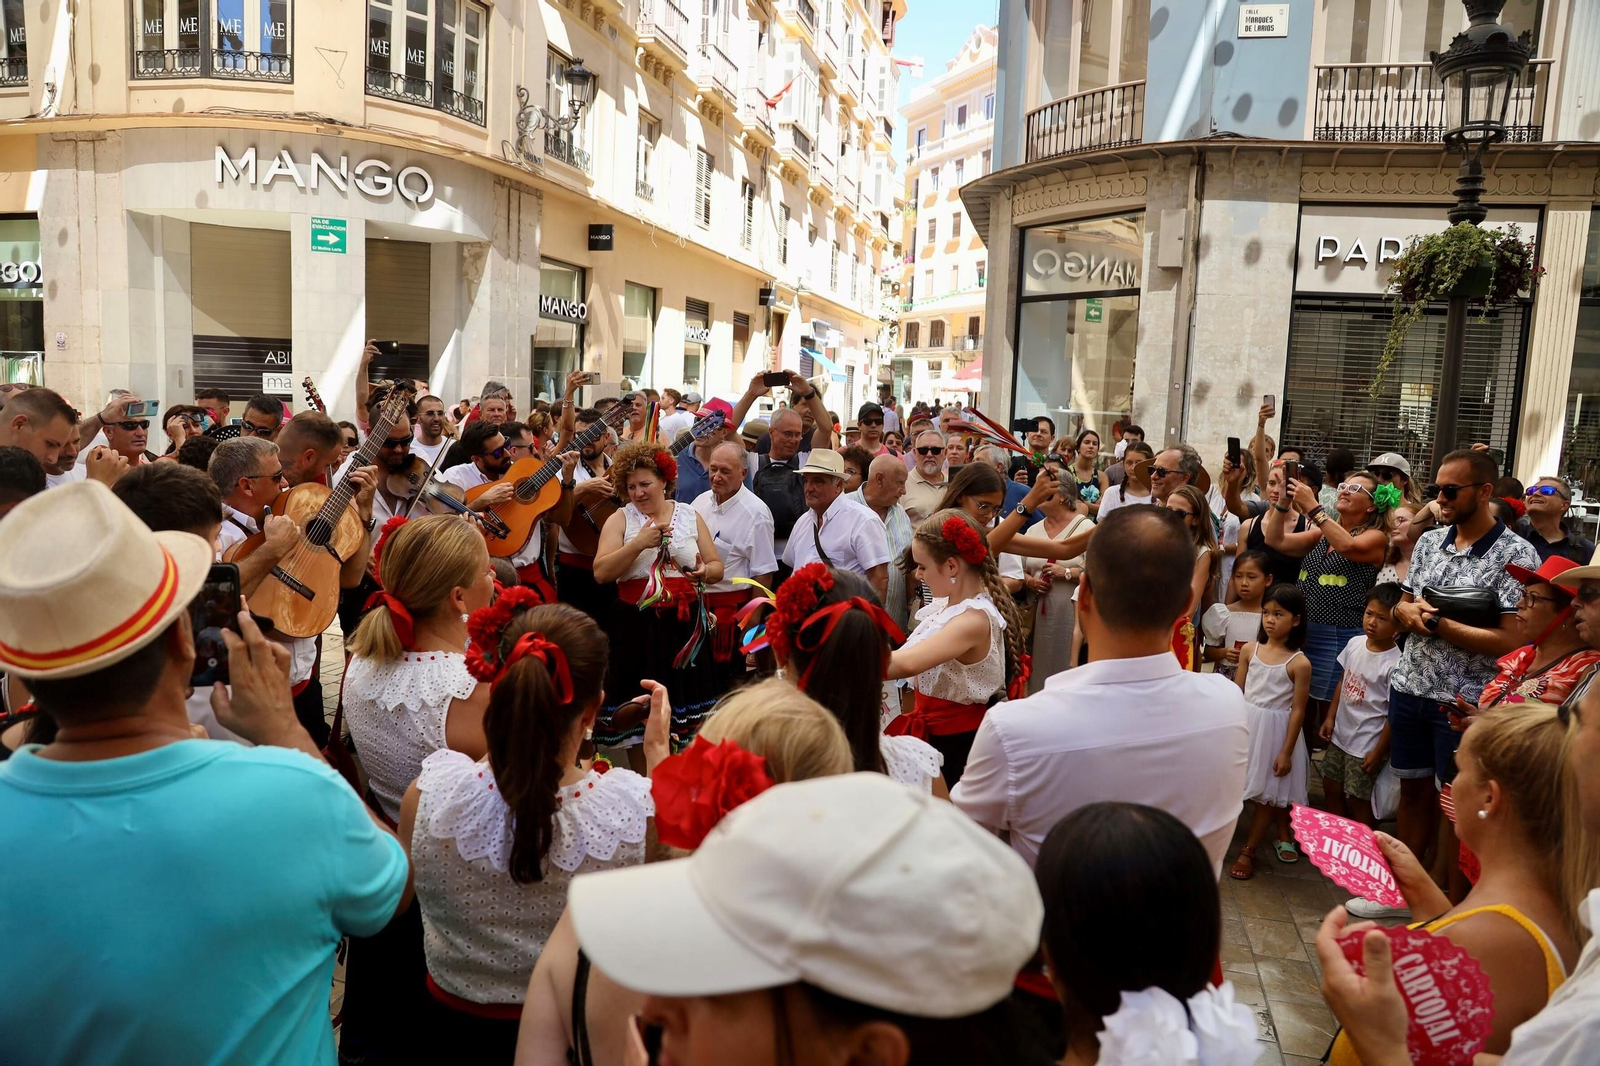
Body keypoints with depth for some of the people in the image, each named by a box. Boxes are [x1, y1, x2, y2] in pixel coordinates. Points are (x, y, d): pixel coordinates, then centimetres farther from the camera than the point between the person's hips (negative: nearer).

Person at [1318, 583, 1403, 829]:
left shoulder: (1394, 663, -22)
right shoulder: (1355, 643, -1)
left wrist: (1379, 752, -14)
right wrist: (1330, 717, 10)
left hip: (1366, 747, -7)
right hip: (1340, 735, 7)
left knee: (1358, 800, 4)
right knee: (1331, 790, 18)